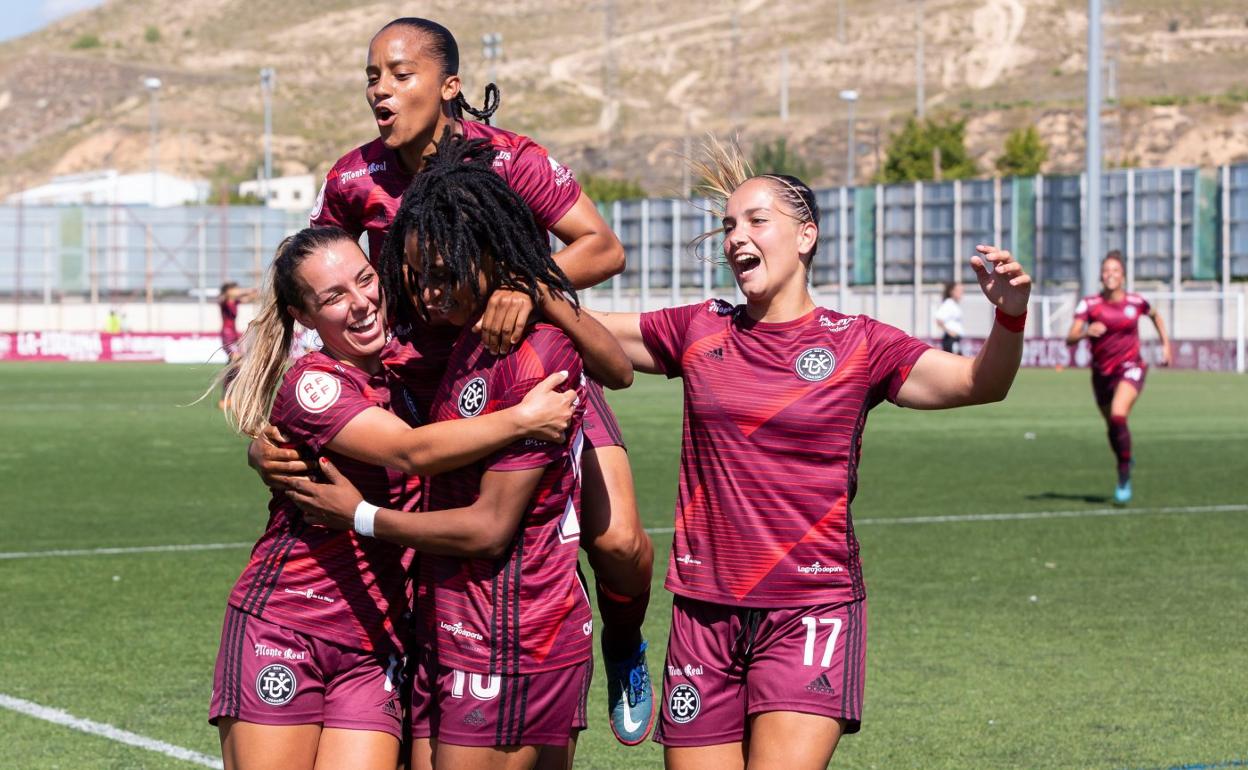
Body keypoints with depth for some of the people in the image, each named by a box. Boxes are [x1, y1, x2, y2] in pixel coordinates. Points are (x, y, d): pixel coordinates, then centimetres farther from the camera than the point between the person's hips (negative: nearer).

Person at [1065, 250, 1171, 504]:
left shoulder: (1136, 302, -4)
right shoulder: (1089, 304, -8)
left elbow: (1155, 315, 20)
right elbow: (1070, 339, -19)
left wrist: (1166, 343, 15)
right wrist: (1086, 331, -39)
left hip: (1130, 368, -2)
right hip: (1102, 373, 2)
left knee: (1118, 416, -26)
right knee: (1112, 428, 14)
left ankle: (1124, 477, -16)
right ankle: (1126, 461, 46)